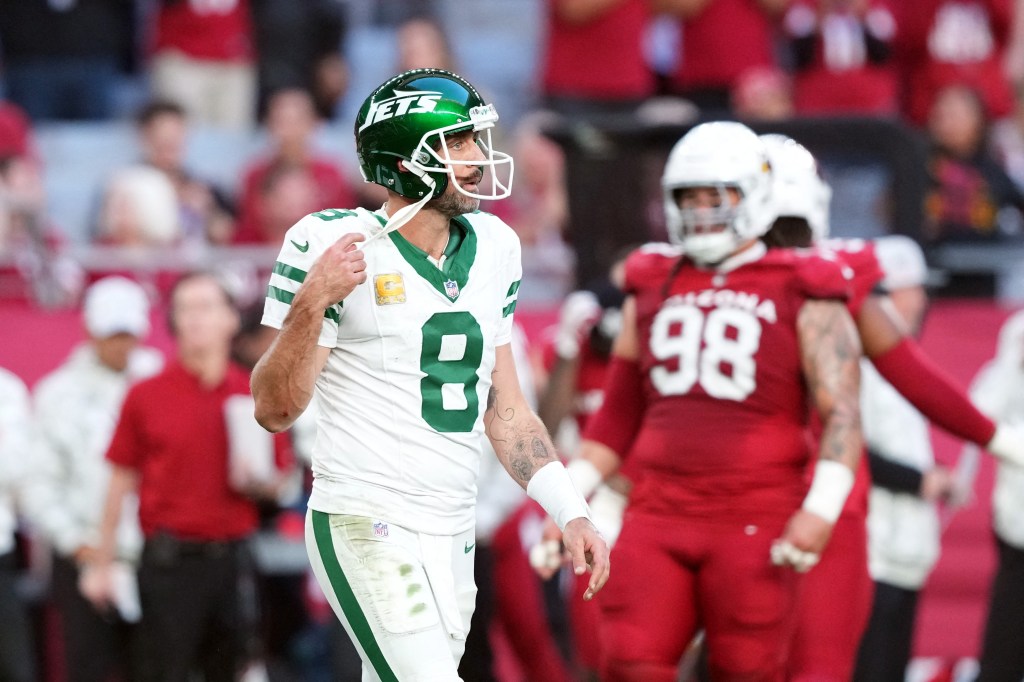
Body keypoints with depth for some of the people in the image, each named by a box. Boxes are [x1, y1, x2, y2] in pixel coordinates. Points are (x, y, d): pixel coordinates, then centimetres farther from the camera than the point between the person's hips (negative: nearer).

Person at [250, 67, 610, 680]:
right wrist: (312, 303, -24)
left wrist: (571, 513, 11)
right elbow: (276, 410, -10)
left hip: (452, 537, 7)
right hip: (368, 529, -7)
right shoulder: (335, 245, -9)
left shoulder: (491, 249, 11)